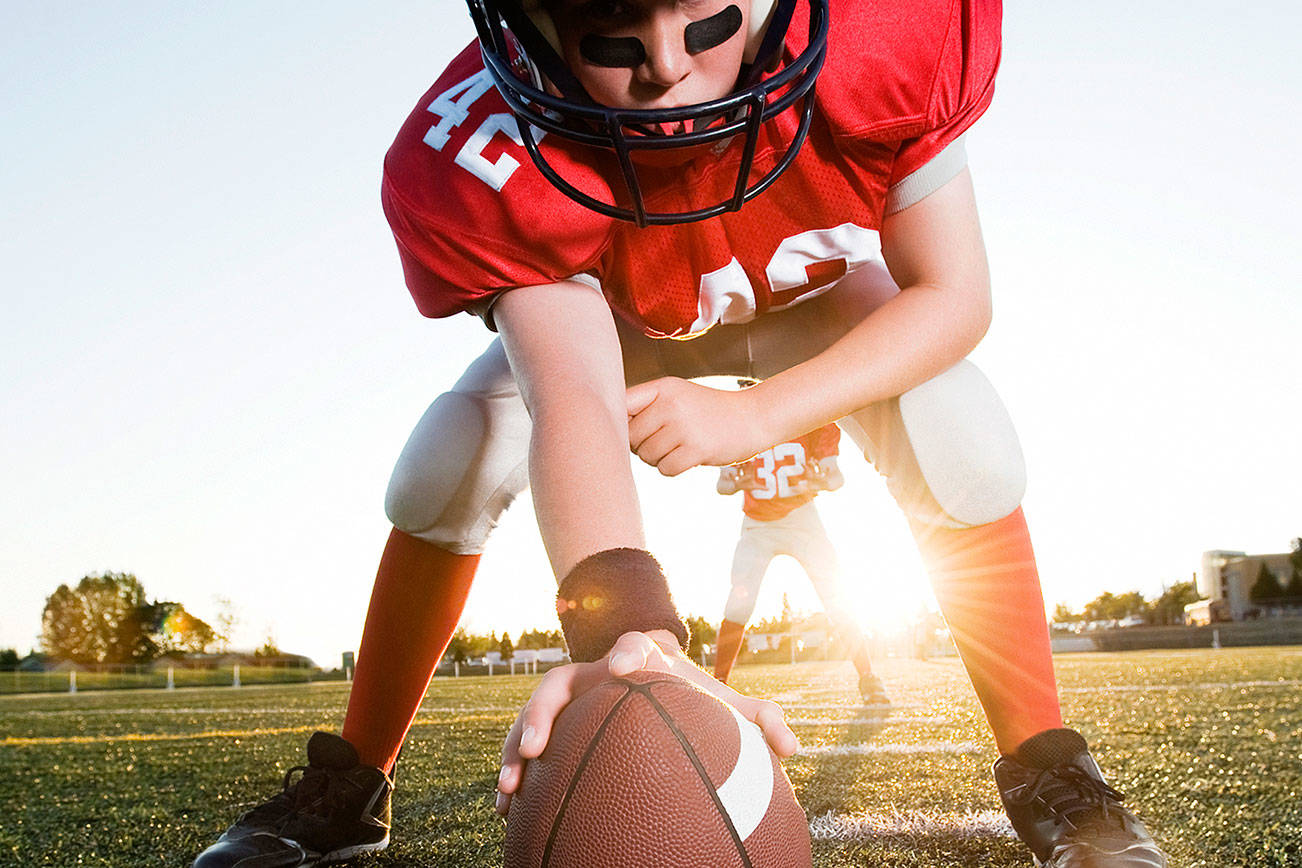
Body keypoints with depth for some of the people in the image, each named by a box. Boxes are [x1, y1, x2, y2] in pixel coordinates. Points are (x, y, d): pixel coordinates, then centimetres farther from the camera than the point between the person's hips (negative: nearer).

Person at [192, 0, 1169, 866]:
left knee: (962, 449, -26)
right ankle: (351, 784, 3)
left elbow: (953, 297, -29)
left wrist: (755, 415, -43)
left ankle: (1046, 773, -6)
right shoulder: (483, 162, -41)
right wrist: (628, 635, -71)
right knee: (447, 467, -18)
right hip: (605, 314, 0)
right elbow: (576, 402, -53)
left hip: (811, 292, 1)